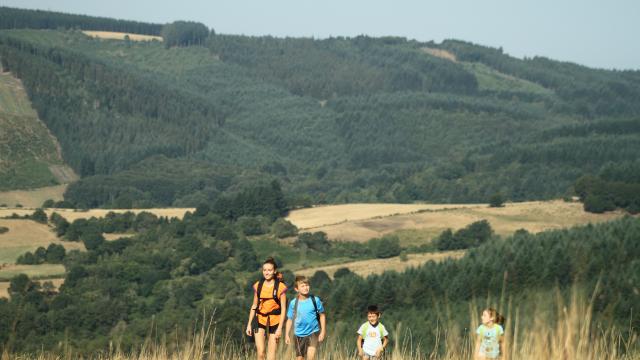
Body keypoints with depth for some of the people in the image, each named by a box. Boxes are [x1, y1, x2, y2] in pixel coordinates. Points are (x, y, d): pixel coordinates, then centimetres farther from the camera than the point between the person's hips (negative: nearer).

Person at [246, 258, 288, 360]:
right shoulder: (258, 285, 4)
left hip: (274, 321, -2)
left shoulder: (280, 287, -6)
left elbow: (283, 308, -6)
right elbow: (254, 305, 11)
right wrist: (249, 324, 7)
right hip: (260, 320, 2)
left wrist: (280, 327, -11)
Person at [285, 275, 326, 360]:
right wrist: (287, 335, 1)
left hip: (313, 332, -2)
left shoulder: (315, 300, -7)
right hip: (299, 334, 2)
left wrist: (323, 331, -1)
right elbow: (290, 319, 4)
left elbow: (322, 315, 2)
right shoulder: (293, 303, -4)